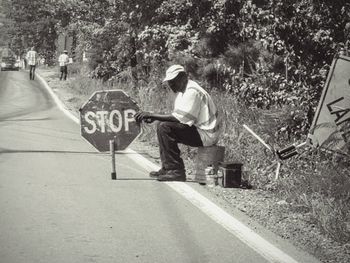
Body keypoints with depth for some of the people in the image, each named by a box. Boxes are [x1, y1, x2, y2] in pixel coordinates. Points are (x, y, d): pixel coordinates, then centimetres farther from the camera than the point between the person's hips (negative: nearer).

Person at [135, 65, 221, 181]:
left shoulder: (192, 92, -18)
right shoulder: (183, 91, 14)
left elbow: (179, 118, -25)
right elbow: (177, 116, 13)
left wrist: (152, 115, -23)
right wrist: (153, 117, -1)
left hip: (205, 134, -11)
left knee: (165, 127, -20)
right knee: (162, 125, 14)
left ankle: (176, 171, -16)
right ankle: (166, 168, 13)